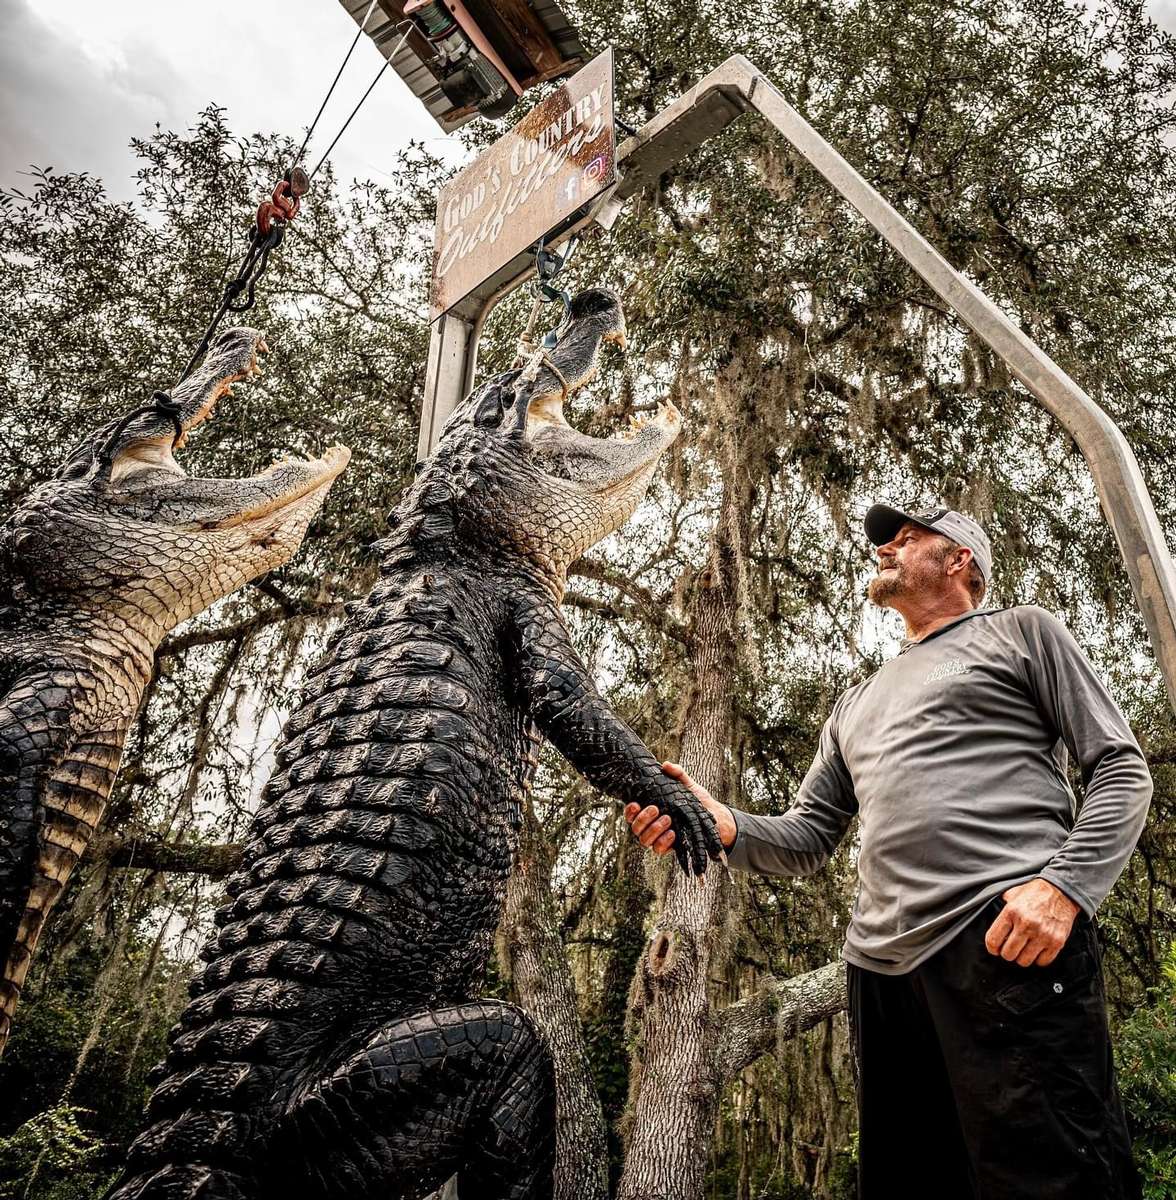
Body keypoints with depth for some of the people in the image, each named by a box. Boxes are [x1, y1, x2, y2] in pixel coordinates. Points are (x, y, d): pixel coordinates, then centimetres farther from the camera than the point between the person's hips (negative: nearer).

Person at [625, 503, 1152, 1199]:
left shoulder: (1020, 632, 15)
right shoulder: (857, 704, 29)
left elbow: (1122, 769, 5)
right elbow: (808, 840, 22)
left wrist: (1064, 885, -14)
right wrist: (723, 825, -1)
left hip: (1011, 941, -5)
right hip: (882, 968, 6)